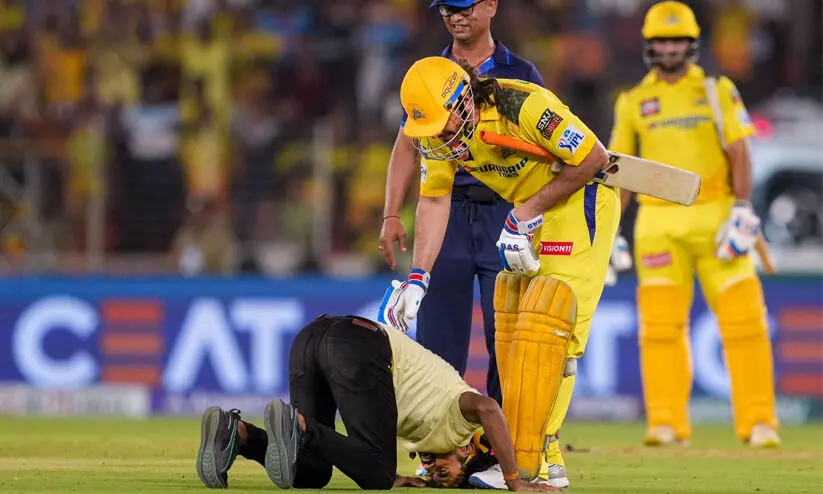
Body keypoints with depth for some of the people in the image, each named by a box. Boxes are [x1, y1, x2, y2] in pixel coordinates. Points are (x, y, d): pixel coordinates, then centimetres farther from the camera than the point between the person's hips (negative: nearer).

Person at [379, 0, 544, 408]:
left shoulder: (521, 75, 7)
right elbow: (406, 148, 11)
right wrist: (391, 216, 1)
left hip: (505, 213, -2)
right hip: (445, 213, 2)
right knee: (436, 333, -2)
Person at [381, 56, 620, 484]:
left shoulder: (525, 107, -31)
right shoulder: (438, 131, -9)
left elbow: (593, 158, -22)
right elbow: (434, 199, 1)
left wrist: (526, 215, -19)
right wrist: (417, 279, -7)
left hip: (581, 199, -8)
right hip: (529, 212, 8)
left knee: (542, 326, -16)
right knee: (510, 327, 4)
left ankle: (524, 463, -18)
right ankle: (541, 458, 10)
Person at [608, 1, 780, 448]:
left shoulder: (718, 92, 7)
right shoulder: (633, 102, 9)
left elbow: (739, 155, 2)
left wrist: (742, 208, -11)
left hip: (715, 219, -1)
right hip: (659, 223, 1)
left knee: (742, 318, -5)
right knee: (661, 322, -6)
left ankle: (758, 422, -1)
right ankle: (666, 424, -3)